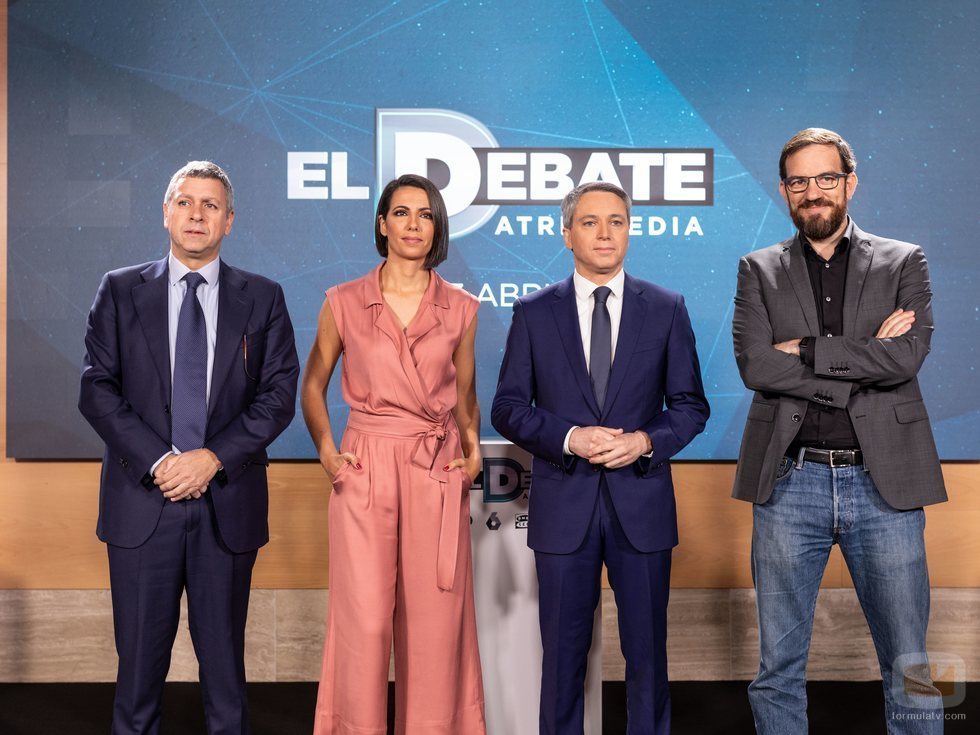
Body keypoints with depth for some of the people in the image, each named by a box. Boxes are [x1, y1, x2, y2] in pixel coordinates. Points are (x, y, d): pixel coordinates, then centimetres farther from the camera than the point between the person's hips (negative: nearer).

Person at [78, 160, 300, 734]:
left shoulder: (263, 298, 5)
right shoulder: (121, 290, 6)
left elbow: (279, 394, -1)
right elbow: (97, 389, 0)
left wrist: (213, 458, -12)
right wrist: (157, 461, -12)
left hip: (229, 499, 0)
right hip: (143, 497, 0)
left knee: (224, 651, 10)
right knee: (140, 650, 8)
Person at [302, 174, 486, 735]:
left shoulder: (461, 309, 6)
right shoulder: (344, 303, 3)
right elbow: (313, 384, 12)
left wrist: (472, 451, 0)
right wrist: (326, 450, -1)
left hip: (438, 472, 1)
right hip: (365, 469, -1)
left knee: (434, 620, 4)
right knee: (363, 618, -1)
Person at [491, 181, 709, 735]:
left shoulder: (667, 309, 4)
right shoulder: (534, 313, 3)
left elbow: (691, 405, 5)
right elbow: (508, 408, 1)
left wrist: (646, 441, -13)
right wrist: (569, 438, -15)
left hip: (641, 502, 1)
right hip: (563, 505, 0)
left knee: (647, 651, 10)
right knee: (564, 653, 10)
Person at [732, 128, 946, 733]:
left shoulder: (904, 262, 8)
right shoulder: (760, 270, 8)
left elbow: (909, 356, -9)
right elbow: (755, 365, -7)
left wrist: (805, 350, -9)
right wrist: (865, 361, -10)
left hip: (883, 481, 0)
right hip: (790, 482, 1)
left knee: (911, 672, 7)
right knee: (779, 669, 10)